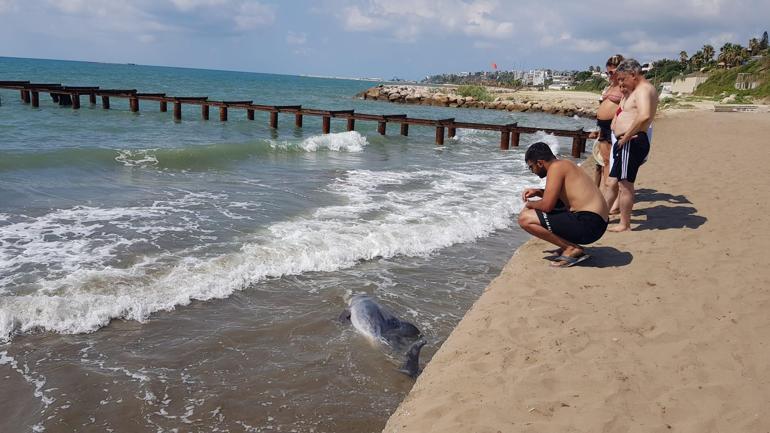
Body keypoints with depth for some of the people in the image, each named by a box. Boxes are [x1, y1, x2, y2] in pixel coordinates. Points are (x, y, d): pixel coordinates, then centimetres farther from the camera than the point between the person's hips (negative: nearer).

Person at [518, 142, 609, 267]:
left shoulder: (555, 167, -11)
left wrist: (529, 204, 4)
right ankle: (570, 245, 15)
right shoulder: (565, 164, 18)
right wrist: (538, 192, 24)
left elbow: (547, 205, -16)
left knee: (525, 218, -14)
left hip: (587, 224, -10)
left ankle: (572, 249, -9)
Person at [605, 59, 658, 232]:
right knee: (612, 183, 15)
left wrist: (626, 137, -23)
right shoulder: (635, 90, 20)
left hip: (632, 142, -11)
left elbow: (644, 116, -30)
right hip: (625, 143, 11)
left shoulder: (644, 89, -12)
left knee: (625, 184, -4)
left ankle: (625, 224, 4)